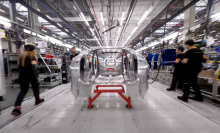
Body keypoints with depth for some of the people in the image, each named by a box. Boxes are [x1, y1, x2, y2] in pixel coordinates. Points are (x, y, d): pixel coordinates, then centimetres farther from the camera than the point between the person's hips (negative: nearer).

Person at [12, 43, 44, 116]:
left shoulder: (21, 56, 11)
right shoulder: (32, 56, -10)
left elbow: (20, 66, 12)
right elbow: (34, 66, -22)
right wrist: (36, 75, -21)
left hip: (22, 75, 5)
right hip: (31, 75, -5)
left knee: (23, 90, 8)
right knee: (35, 86, 18)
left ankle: (17, 108, -5)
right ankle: (37, 100, 35)